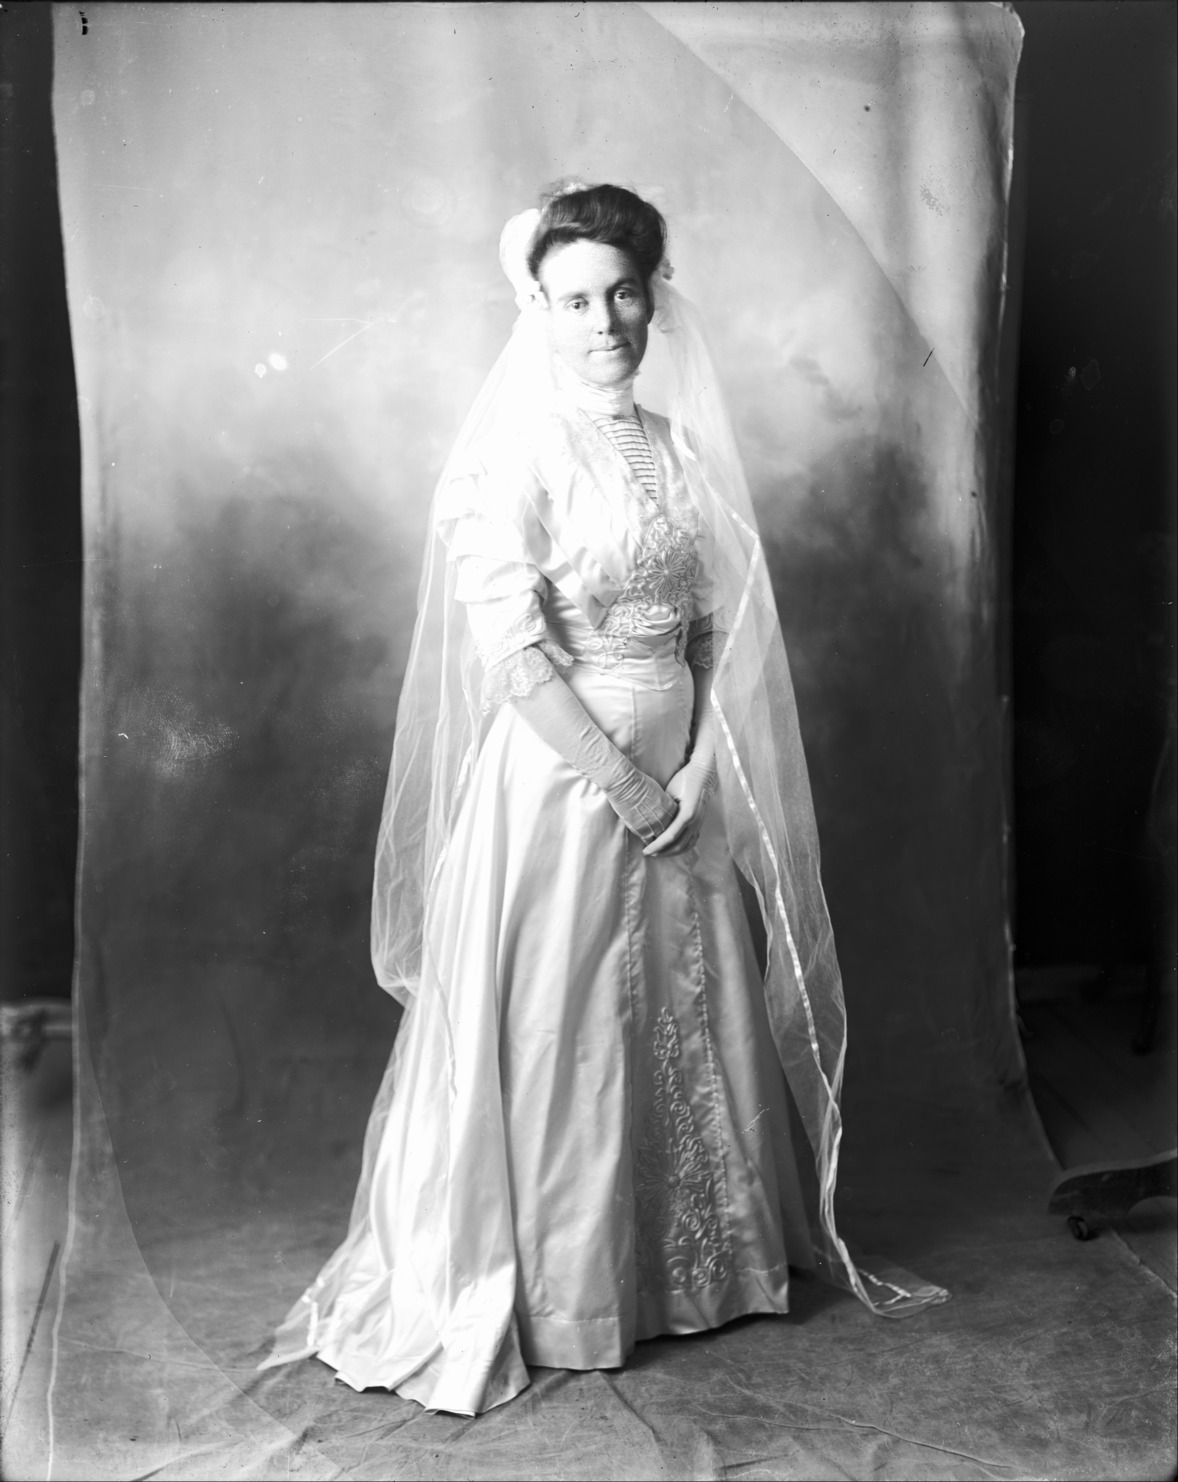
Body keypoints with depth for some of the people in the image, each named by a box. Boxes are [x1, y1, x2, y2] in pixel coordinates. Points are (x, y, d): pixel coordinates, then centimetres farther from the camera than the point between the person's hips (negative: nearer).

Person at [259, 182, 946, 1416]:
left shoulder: (679, 445, 8)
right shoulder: (514, 451, -11)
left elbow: (718, 625, 10)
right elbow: (507, 650, -18)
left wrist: (695, 771, -1)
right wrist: (625, 782, -17)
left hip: (676, 791, 6)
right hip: (554, 789, -6)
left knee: (691, 1023, 15)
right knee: (556, 1038, 4)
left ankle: (696, 1264, 35)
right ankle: (544, 1299, 23)